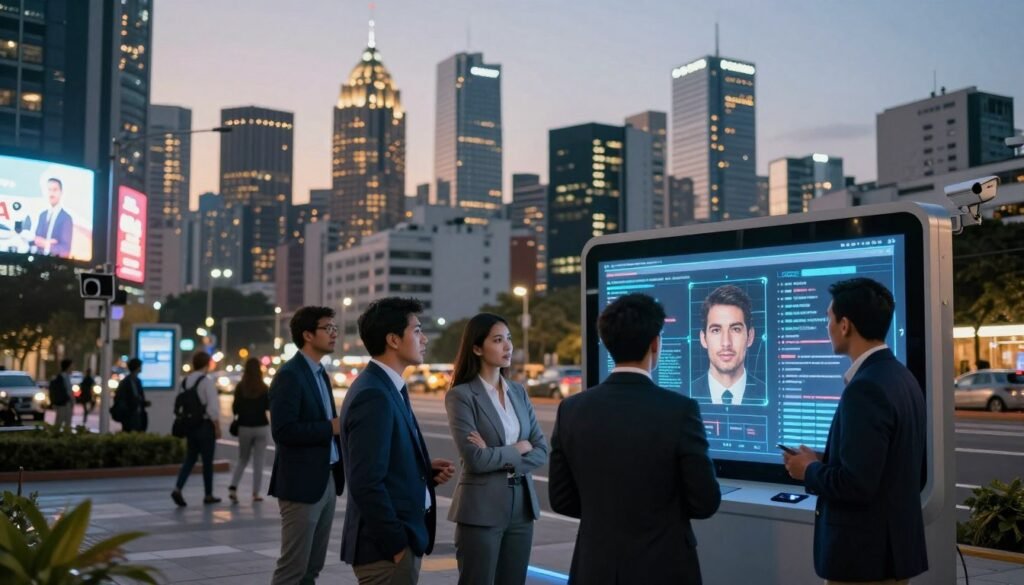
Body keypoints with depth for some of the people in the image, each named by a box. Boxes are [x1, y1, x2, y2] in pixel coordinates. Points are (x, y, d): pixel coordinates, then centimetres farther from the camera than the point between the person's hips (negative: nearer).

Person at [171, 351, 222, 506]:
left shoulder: (185, 382, 6)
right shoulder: (206, 381, -13)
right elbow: (213, 407, -16)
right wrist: (217, 427, -7)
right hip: (205, 425, -6)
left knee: (189, 459, 11)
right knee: (207, 461, 5)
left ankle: (178, 489, -6)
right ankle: (208, 495, 14)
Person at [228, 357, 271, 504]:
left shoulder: (240, 387, -5)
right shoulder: (264, 388, -8)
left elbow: (235, 408, -3)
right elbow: (268, 406, 1)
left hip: (244, 427, 2)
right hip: (261, 427, -2)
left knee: (242, 460, 15)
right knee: (258, 462, 5)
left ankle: (233, 488, -1)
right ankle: (256, 493, 5)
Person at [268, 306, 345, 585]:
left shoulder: (320, 373, 15)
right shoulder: (289, 374, -13)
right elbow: (283, 431, -22)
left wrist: (340, 426, 1)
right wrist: (331, 427, -17)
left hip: (326, 481, 9)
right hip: (302, 483, -9)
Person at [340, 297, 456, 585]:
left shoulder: (388, 388, 11)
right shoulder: (373, 395, -20)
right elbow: (367, 484, -24)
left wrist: (425, 470, 2)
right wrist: (397, 544, -19)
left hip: (397, 539, 10)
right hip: (386, 547, -10)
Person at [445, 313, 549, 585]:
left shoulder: (518, 392, 10)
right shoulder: (461, 395, -9)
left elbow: (541, 451, 3)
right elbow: (475, 459, -18)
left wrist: (500, 458, -12)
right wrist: (517, 449, -5)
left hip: (522, 507, 6)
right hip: (481, 510, -6)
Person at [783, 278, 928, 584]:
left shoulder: (865, 388, -22)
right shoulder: (902, 378, 7)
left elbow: (856, 483, -26)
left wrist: (810, 470, -8)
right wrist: (825, 463, 10)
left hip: (864, 554, -9)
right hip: (895, 544, 9)